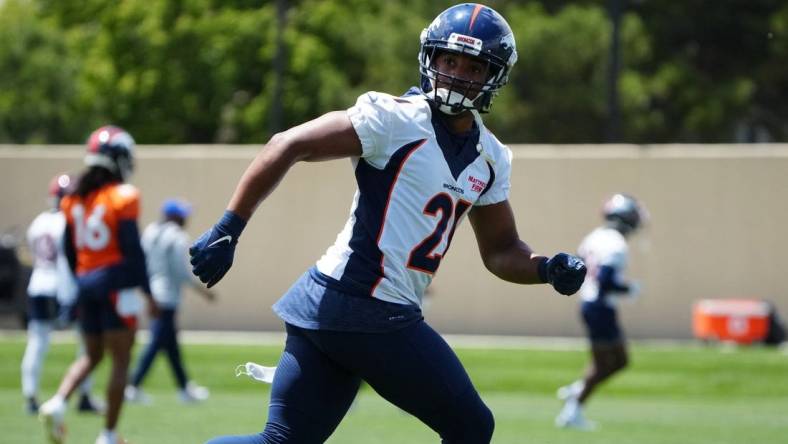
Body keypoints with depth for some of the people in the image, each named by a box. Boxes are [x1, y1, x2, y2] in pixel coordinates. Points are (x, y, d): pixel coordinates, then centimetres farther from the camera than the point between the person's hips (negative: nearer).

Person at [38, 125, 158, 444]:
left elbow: (69, 250, 12)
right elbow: (132, 249, -12)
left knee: (92, 355, 19)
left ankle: (57, 403, -5)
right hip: (116, 283, -6)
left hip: (85, 283, 6)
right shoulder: (123, 198, -10)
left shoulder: (75, 199, 7)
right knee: (120, 360, 3)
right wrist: (148, 293, -5)